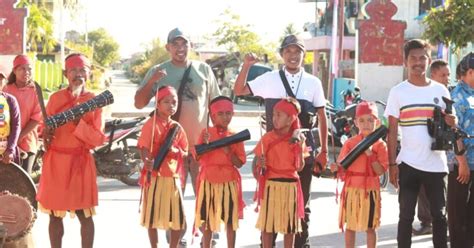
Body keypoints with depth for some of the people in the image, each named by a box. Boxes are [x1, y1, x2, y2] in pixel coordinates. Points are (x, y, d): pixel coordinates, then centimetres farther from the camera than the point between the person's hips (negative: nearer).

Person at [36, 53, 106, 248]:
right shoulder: (55, 98, 4)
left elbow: (98, 139, -7)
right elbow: (46, 126, 15)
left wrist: (78, 123, -21)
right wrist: (46, 134, -8)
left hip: (80, 162, -2)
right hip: (55, 161, 2)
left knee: (84, 214, -2)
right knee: (55, 213, 6)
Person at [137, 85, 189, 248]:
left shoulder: (177, 127, 9)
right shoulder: (151, 124, -8)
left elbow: (185, 153, 13)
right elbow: (144, 148, -16)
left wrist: (175, 151, -9)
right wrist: (147, 162, -35)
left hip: (173, 177, 5)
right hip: (154, 176, -5)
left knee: (178, 217, 6)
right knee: (153, 215, 3)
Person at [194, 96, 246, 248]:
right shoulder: (206, 133, 0)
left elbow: (239, 163, -2)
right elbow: (199, 158, -5)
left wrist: (228, 151, -16)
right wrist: (205, 143, -20)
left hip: (229, 182, 0)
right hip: (209, 181, 0)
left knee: (231, 219, 4)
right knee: (207, 218, 6)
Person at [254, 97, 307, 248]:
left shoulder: (297, 139, 1)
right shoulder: (268, 138, -2)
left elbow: (299, 168, -2)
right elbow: (259, 163, 3)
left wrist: (300, 147, -11)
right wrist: (261, 166, -17)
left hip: (290, 186, 1)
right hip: (271, 185, -1)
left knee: (290, 224, 8)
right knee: (267, 223, 2)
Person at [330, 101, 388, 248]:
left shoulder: (380, 145, -2)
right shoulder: (350, 143, 4)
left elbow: (380, 171, -9)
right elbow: (343, 167, 4)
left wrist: (370, 154, -18)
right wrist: (337, 168, -18)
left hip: (370, 190, -2)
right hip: (351, 189, 2)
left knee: (370, 227, 5)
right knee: (350, 225, 7)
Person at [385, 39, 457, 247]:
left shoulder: (440, 90, 7)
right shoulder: (398, 92, 1)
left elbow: (450, 125, 15)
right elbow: (392, 130, 0)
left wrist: (451, 123, -10)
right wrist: (392, 163, -7)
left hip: (436, 164, 2)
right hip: (408, 164, -2)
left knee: (439, 214, 8)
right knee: (406, 215, 4)